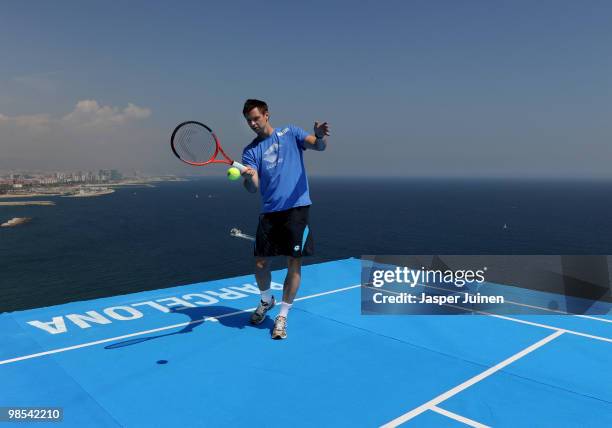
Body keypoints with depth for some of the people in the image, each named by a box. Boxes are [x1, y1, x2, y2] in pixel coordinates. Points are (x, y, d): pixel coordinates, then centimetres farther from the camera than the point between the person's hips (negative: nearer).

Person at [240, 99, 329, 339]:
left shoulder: (290, 133, 6)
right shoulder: (251, 151, 8)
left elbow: (319, 146, -7)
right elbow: (253, 188, -5)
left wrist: (320, 136, -31)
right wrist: (248, 177, -29)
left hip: (297, 208, -2)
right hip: (269, 212, 2)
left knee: (294, 263, -2)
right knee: (260, 263, 5)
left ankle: (282, 317, 14)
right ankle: (266, 301, 36)